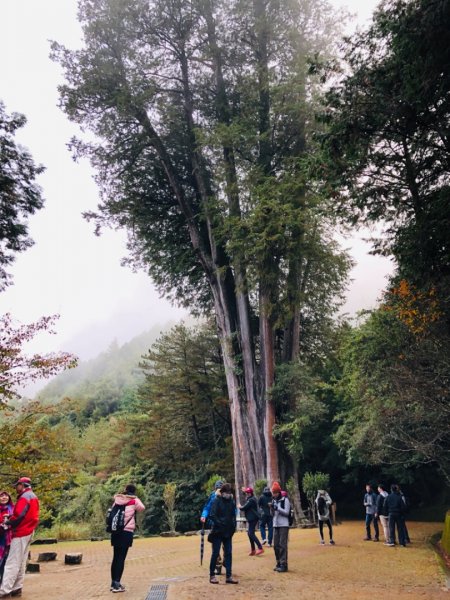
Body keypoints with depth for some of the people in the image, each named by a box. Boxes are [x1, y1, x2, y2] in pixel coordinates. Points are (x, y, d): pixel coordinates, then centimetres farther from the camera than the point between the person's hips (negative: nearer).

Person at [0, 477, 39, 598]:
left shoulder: (25, 496, -13)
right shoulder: (33, 497, 18)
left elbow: (19, 515, -23)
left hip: (21, 532, -10)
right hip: (29, 532, 10)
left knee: (12, 563, -8)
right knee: (21, 562, 11)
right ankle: (17, 588, 14)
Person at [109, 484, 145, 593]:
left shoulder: (117, 500, 4)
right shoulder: (134, 501, -6)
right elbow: (142, 508, 10)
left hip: (115, 531, 5)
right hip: (127, 532, -5)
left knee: (115, 557, 14)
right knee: (121, 558, -2)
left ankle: (113, 583, 22)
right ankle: (116, 584, -3)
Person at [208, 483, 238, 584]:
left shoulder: (231, 502, 6)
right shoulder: (217, 501, -11)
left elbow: (233, 515, 14)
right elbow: (212, 515, -16)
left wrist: (233, 526, 2)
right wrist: (220, 524, -20)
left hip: (228, 532, 5)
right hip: (218, 532, -5)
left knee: (228, 553, 7)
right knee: (215, 553, 3)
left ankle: (229, 576, 13)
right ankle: (212, 575, 15)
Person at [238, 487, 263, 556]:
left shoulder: (251, 500, -18)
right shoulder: (251, 498, 13)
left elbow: (244, 508, -18)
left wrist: (239, 507, 2)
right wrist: (245, 491, 22)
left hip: (252, 518, -11)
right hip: (251, 518, 11)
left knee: (251, 533, -13)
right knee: (250, 533, 14)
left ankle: (260, 548, -15)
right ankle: (253, 550, 20)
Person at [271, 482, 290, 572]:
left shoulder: (285, 500, -5)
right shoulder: (273, 501, 12)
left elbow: (286, 512, -12)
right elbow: (273, 514, 13)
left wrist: (277, 508, -22)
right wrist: (272, 508, -6)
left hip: (283, 525, -6)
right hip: (275, 525, 6)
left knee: (282, 545, -9)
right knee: (276, 545, 7)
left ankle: (283, 564, -5)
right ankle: (278, 563, 18)